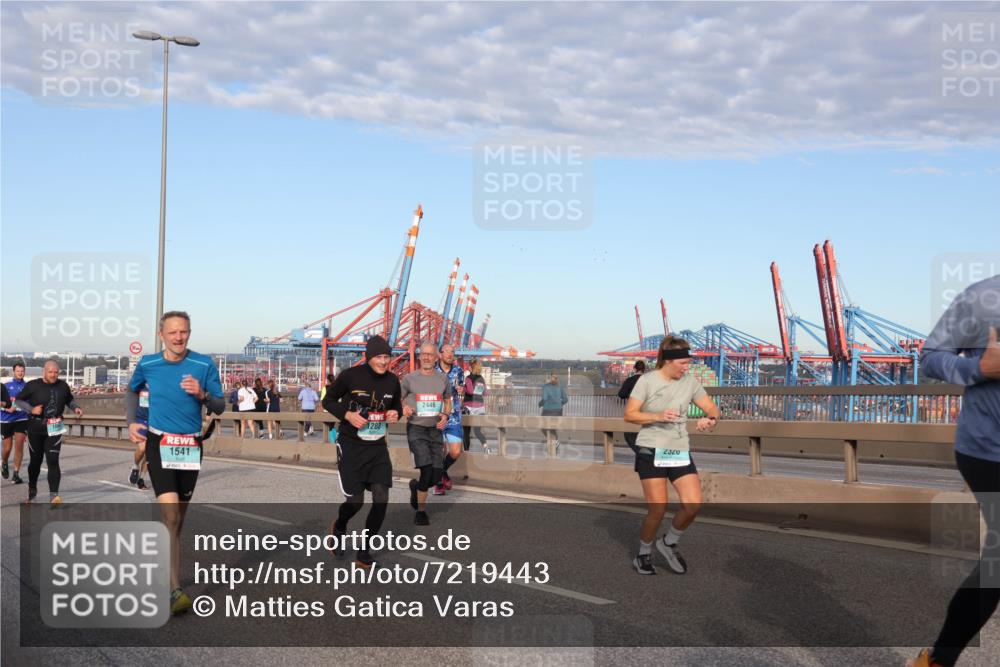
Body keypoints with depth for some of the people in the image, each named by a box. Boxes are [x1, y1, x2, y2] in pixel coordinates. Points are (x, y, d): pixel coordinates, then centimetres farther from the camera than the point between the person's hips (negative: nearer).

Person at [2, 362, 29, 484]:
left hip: (22, 420, 0)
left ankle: (16, 474, -3)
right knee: (7, 448, 7)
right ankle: (4, 464, 39)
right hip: (6, 420, 0)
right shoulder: (6, 385, 0)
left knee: (19, 446, -9)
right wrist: (7, 408, -17)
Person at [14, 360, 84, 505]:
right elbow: (18, 400, 1)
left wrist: (75, 408, -2)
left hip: (54, 428, 0)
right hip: (36, 427, 0)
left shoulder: (63, 386, 3)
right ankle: (32, 488, 39)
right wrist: (31, 409, -15)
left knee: (53, 461, -11)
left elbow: (69, 400, 18)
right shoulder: (33, 385, -5)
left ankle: (53, 494, -14)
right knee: (35, 460, 14)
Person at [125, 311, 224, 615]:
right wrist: (132, 422, 7)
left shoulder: (204, 365, -4)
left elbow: (220, 407, -1)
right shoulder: (147, 364, -1)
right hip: (159, 443, -2)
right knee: (171, 515, -17)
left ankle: (165, 567, 37)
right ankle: (175, 591, -20)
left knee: (178, 518, 14)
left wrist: (202, 394, -21)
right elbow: (132, 390, 20)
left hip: (191, 445, 2)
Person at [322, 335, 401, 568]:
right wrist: (347, 414, -17)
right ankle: (339, 527, 34)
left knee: (381, 499, -5)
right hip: (350, 446, -4)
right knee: (355, 501, -3)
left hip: (378, 447, 4)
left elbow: (397, 406, 18)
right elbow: (328, 401, -1)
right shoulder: (350, 376, -12)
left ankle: (364, 549, 15)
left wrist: (395, 414, -5)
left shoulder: (392, 381, 1)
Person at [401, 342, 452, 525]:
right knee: (427, 470, -18)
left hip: (436, 429, 4)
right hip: (416, 429, -4)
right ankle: (421, 512, -1)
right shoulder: (410, 379, -1)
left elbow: (447, 401, 20)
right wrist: (403, 408, -14)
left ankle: (415, 486, 36)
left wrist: (445, 415, 0)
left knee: (436, 475, 1)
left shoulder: (443, 379, 7)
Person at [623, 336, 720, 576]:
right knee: (658, 509, -6)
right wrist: (658, 416, -23)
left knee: (693, 504, -10)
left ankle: (669, 543, 18)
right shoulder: (647, 381, -7)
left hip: (680, 452, 4)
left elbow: (713, 409, 7)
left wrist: (711, 419, -17)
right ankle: (643, 555, 19)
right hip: (651, 451, -4)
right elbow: (629, 414, -8)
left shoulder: (690, 382, 4)